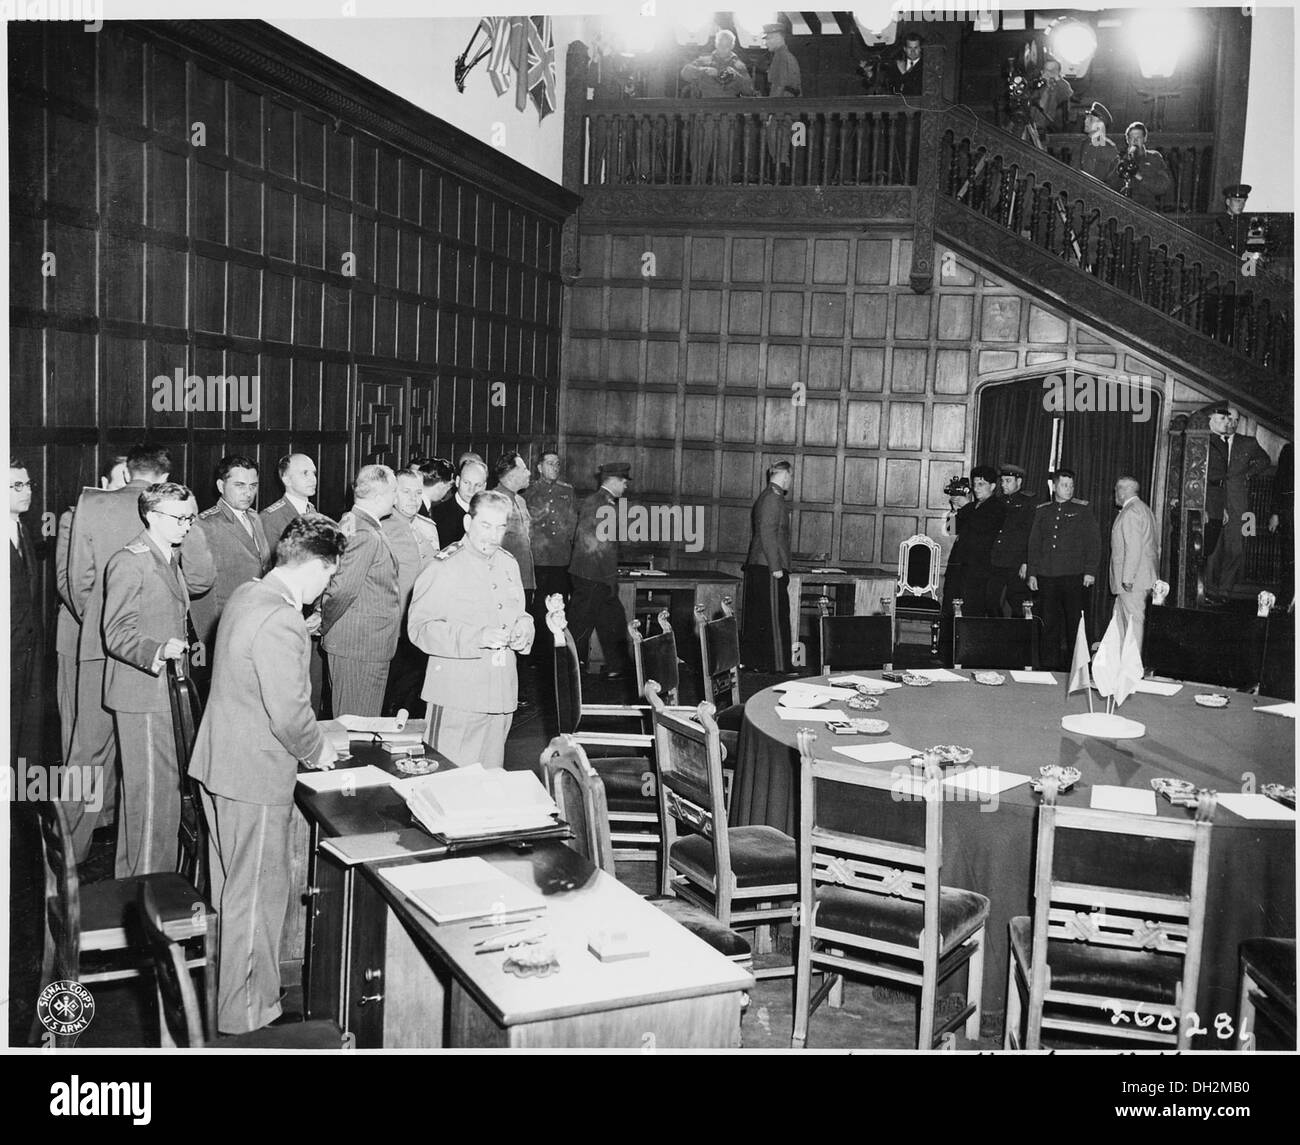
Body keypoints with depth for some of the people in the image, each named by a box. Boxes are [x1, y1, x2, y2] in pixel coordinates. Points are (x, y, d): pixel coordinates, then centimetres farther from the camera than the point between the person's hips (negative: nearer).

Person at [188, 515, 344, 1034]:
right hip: (255, 776, -10)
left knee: (229, 888, 23)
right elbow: (290, 714, -25)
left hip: (218, 762, 10)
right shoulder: (281, 623, -26)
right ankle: (247, 1014, 19)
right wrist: (318, 750, -7)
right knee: (258, 895, 5)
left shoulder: (245, 595, 5)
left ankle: (224, 991, 40)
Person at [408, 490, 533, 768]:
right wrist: (477, 637, -24)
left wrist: (524, 629, 1)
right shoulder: (444, 568, -8)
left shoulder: (508, 565, 14)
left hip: (501, 697, 6)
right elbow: (419, 628, -15)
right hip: (457, 698, -6)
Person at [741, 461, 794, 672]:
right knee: (775, 617, -6)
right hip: (769, 568, -10)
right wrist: (776, 567, -20)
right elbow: (768, 534, -20)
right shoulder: (774, 499, -14)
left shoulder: (765, 497, 17)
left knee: (755, 617, 13)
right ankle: (776, 664, -3)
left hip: (755, 567, 10)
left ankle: (751, 659, 18)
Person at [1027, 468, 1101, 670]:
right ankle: (1049, 664, 9)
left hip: (1074, 577, -3)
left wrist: (1090, 571, -7)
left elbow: (1093, 542, 1)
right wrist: (1032, 573, 8)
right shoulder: (1042, 511, 14)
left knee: (1075, 622, -2)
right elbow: (1034, 543, 14)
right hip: (1047, 577, 3)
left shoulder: (1082, 510, 4)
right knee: (1049, 623, 3)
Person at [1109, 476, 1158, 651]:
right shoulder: (1144, 509, 19)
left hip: (1131, 580, -10)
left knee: (1133, 620, -7)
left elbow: (1133, 548, -22)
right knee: (1119, 618, 15)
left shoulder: (1131, 512, -15)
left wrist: (1127, 578, -22)